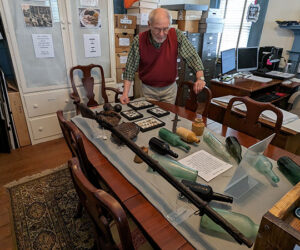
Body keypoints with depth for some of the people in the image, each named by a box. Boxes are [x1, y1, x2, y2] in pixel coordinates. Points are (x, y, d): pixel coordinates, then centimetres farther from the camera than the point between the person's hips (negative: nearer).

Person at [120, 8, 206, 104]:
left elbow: (192, 56, -12)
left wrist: (200, 78, -28)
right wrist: (125, 93, -15)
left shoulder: (177, 35, -13)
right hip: (148, 89, -1)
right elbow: (130, 68, -10)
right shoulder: (139, 40, -15)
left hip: (170, 88, 1)